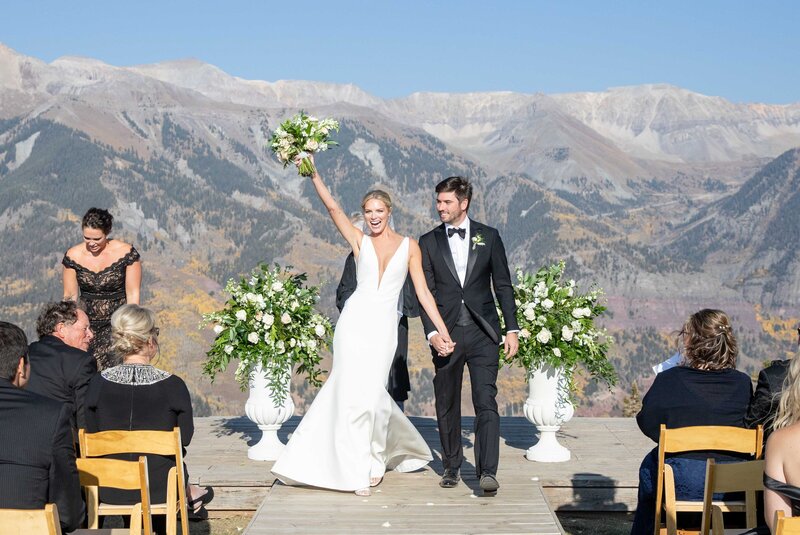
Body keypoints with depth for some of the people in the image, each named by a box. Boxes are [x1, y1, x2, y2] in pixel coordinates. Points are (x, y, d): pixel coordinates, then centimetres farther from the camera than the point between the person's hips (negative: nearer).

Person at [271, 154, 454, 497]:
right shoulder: (359, 240, 7)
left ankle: (374, 460, 20)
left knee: (370, 391, -4)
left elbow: (422, 292, 4)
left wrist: (442, 329, -2)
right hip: (354, 320, 1)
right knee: (352, 389, -2)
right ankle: (359, 467, 10)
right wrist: (313, 174, -15)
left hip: (383, 326, -1)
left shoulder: (409, 246, 7)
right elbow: (332, 207, -4)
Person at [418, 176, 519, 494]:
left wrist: (512, 329, 2)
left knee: (486, 402, -10)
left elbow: (503, 286, 8)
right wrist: (432, 332, -11)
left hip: (482, 332, -1)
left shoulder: (488, 237, 6)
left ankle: (487, 472, -11)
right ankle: (452, 466, 22)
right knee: (447, 405, 8)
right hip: (446, 334, 1)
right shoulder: (429, 242, 6)